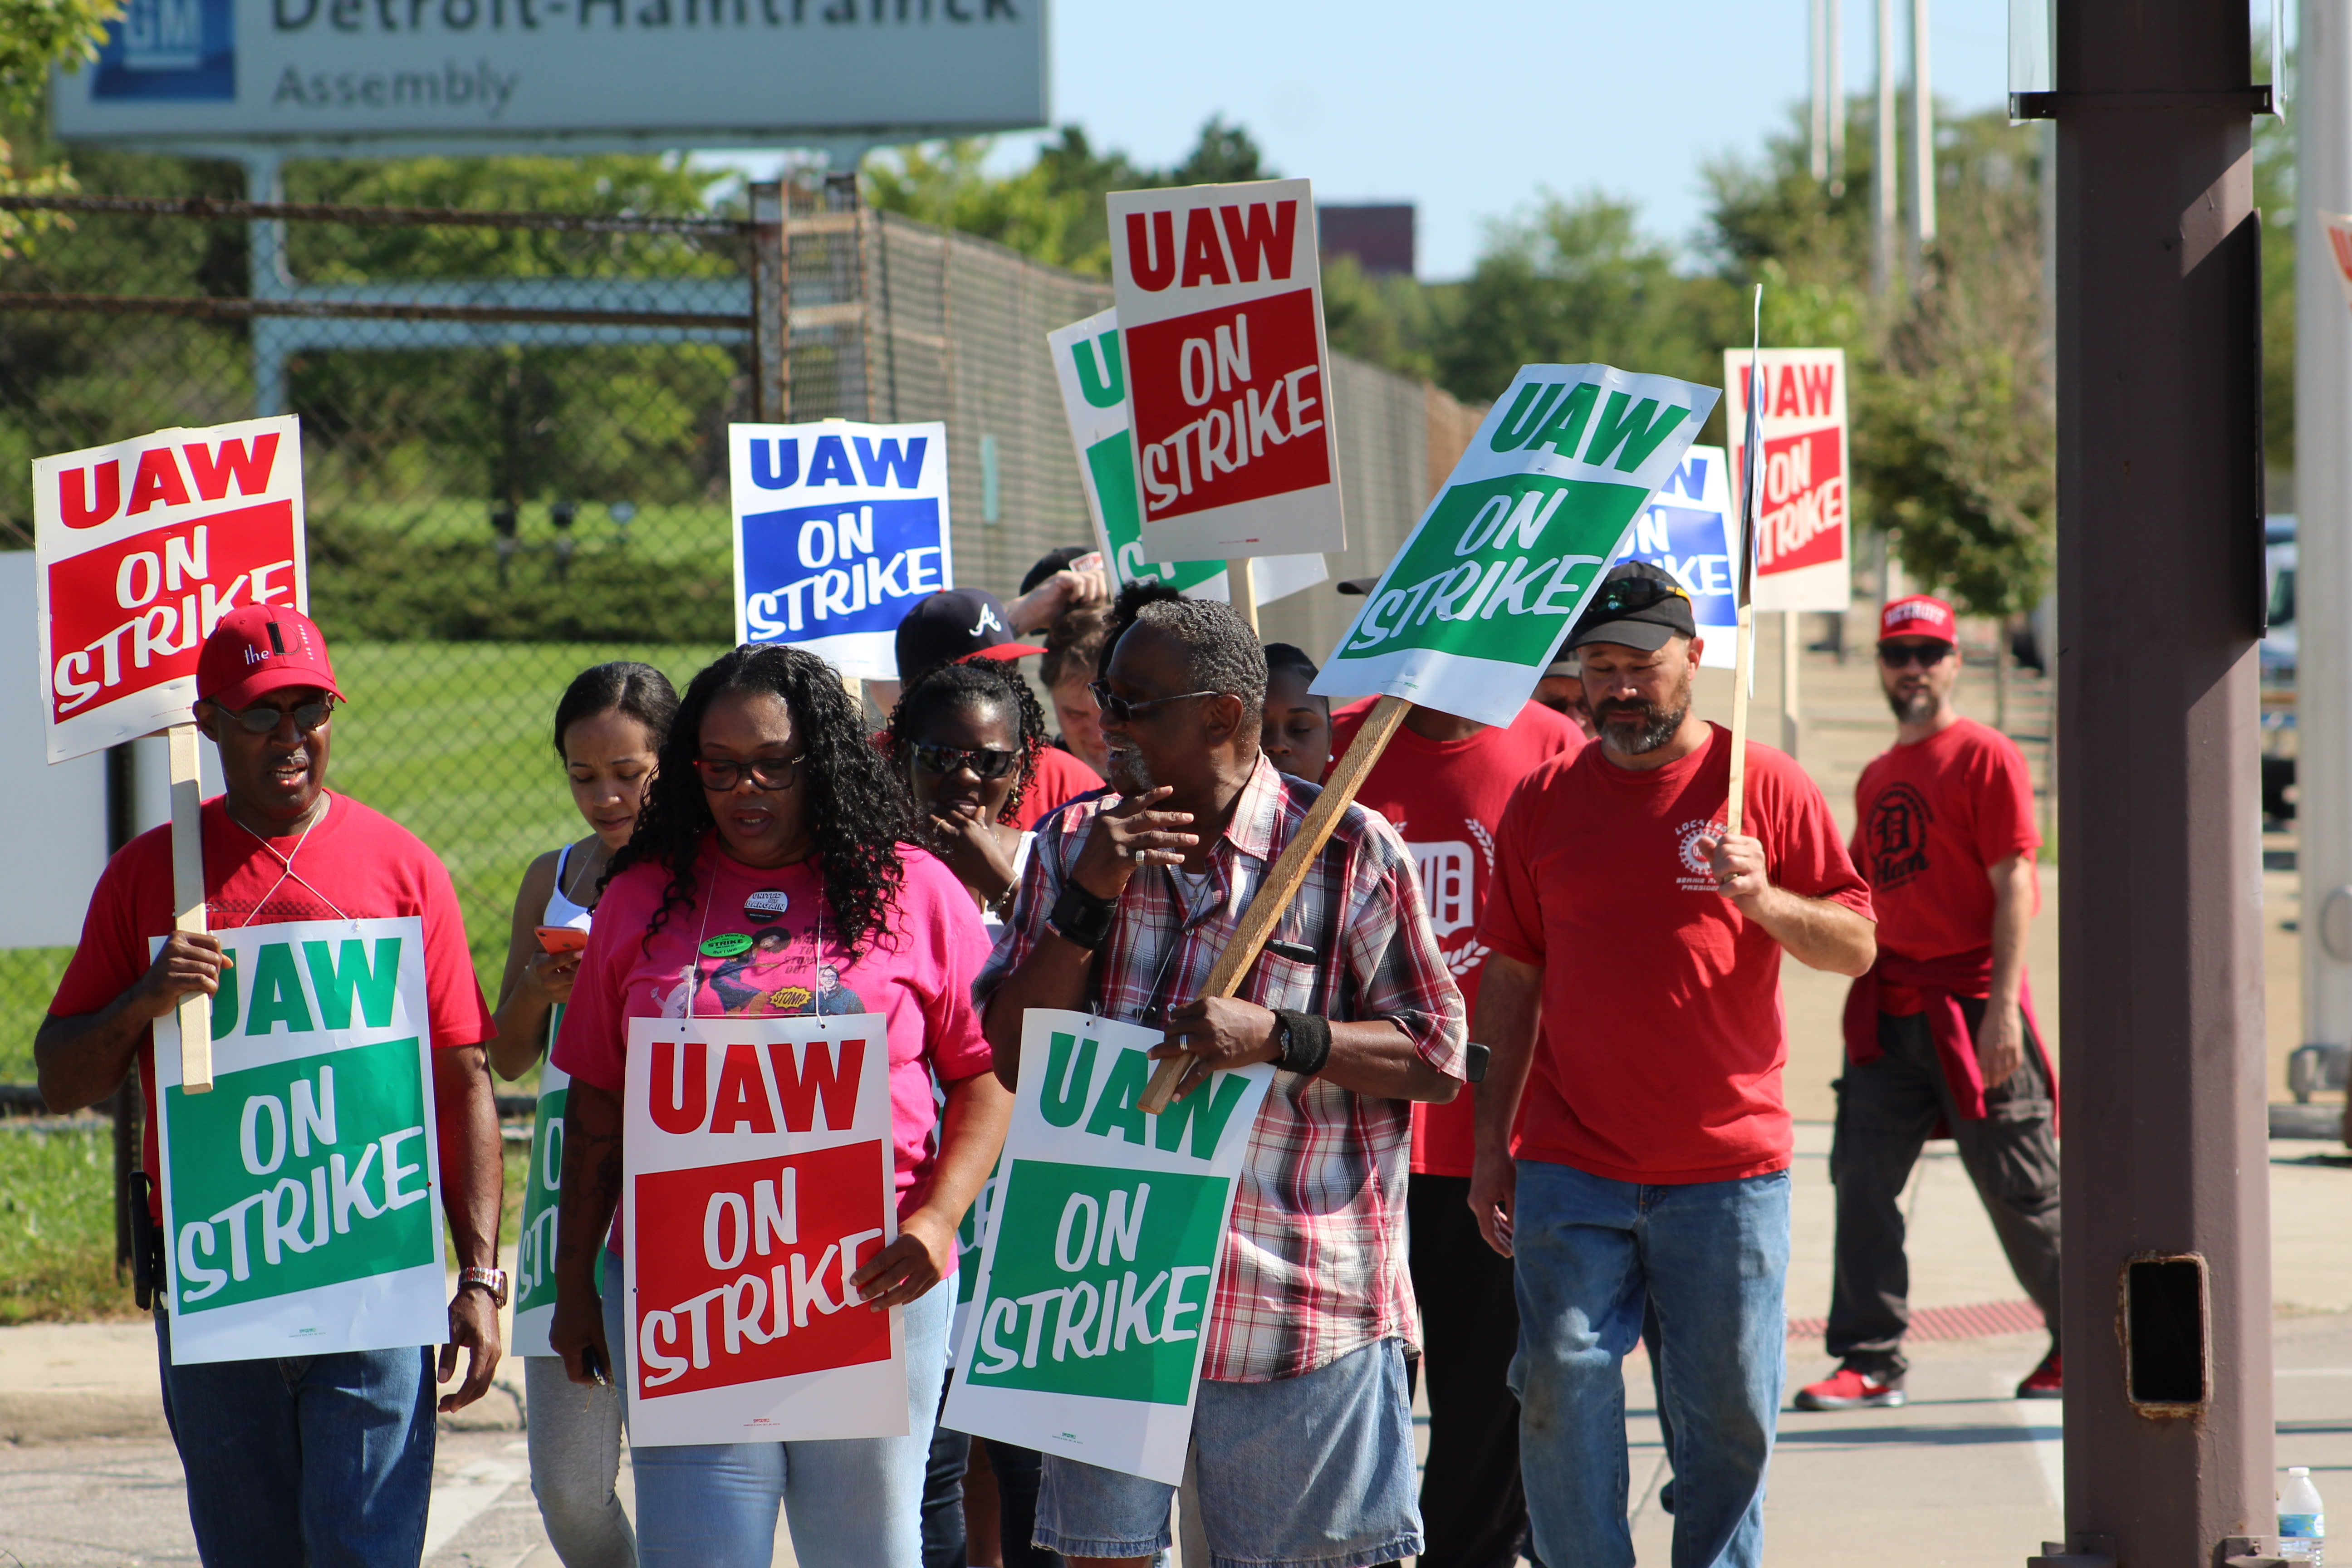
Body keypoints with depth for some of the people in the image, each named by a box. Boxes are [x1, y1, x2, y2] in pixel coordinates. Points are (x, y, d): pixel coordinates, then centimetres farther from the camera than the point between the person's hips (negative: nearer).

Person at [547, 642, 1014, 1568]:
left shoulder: (912, 892, 5)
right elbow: (596, 1107, 13)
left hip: (871, 1282, -1)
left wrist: (938, 1221, -10)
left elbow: (984, 1075, 5)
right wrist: (575, 1282, 11)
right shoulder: (644, 899, 9)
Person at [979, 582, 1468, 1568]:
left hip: (1299, 1298, -4)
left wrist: (1277, 1036, -19)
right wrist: (1088, 900, -8)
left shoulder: (1349, 853, -3)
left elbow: (1439, 1058, -3)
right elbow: (1008, 1058, 5)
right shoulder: (1073, 844, 9)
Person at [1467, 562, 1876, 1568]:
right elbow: (1512, 975, 12)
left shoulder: (1766, 787, 2)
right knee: (1561, 1391, -7)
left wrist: (1764, 901, -18)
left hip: (1727, 1169, -1)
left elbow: (1856, 946, 2)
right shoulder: (1545, 801, 8)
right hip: (1572, 1172, 1)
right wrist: (1489, 1141, 9)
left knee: (1730, 1411, 3)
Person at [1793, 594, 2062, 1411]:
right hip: (1889, 1006, 6)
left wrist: (2003, 1006, -18)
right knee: (1863, 1176, -4)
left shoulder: (1986, 758, -5)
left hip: (1972, 1004, -6)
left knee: (2017, 1188, 2)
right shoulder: (1877, 777, 16)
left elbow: (2013, 885, -11)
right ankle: (1870, 1359, -2)